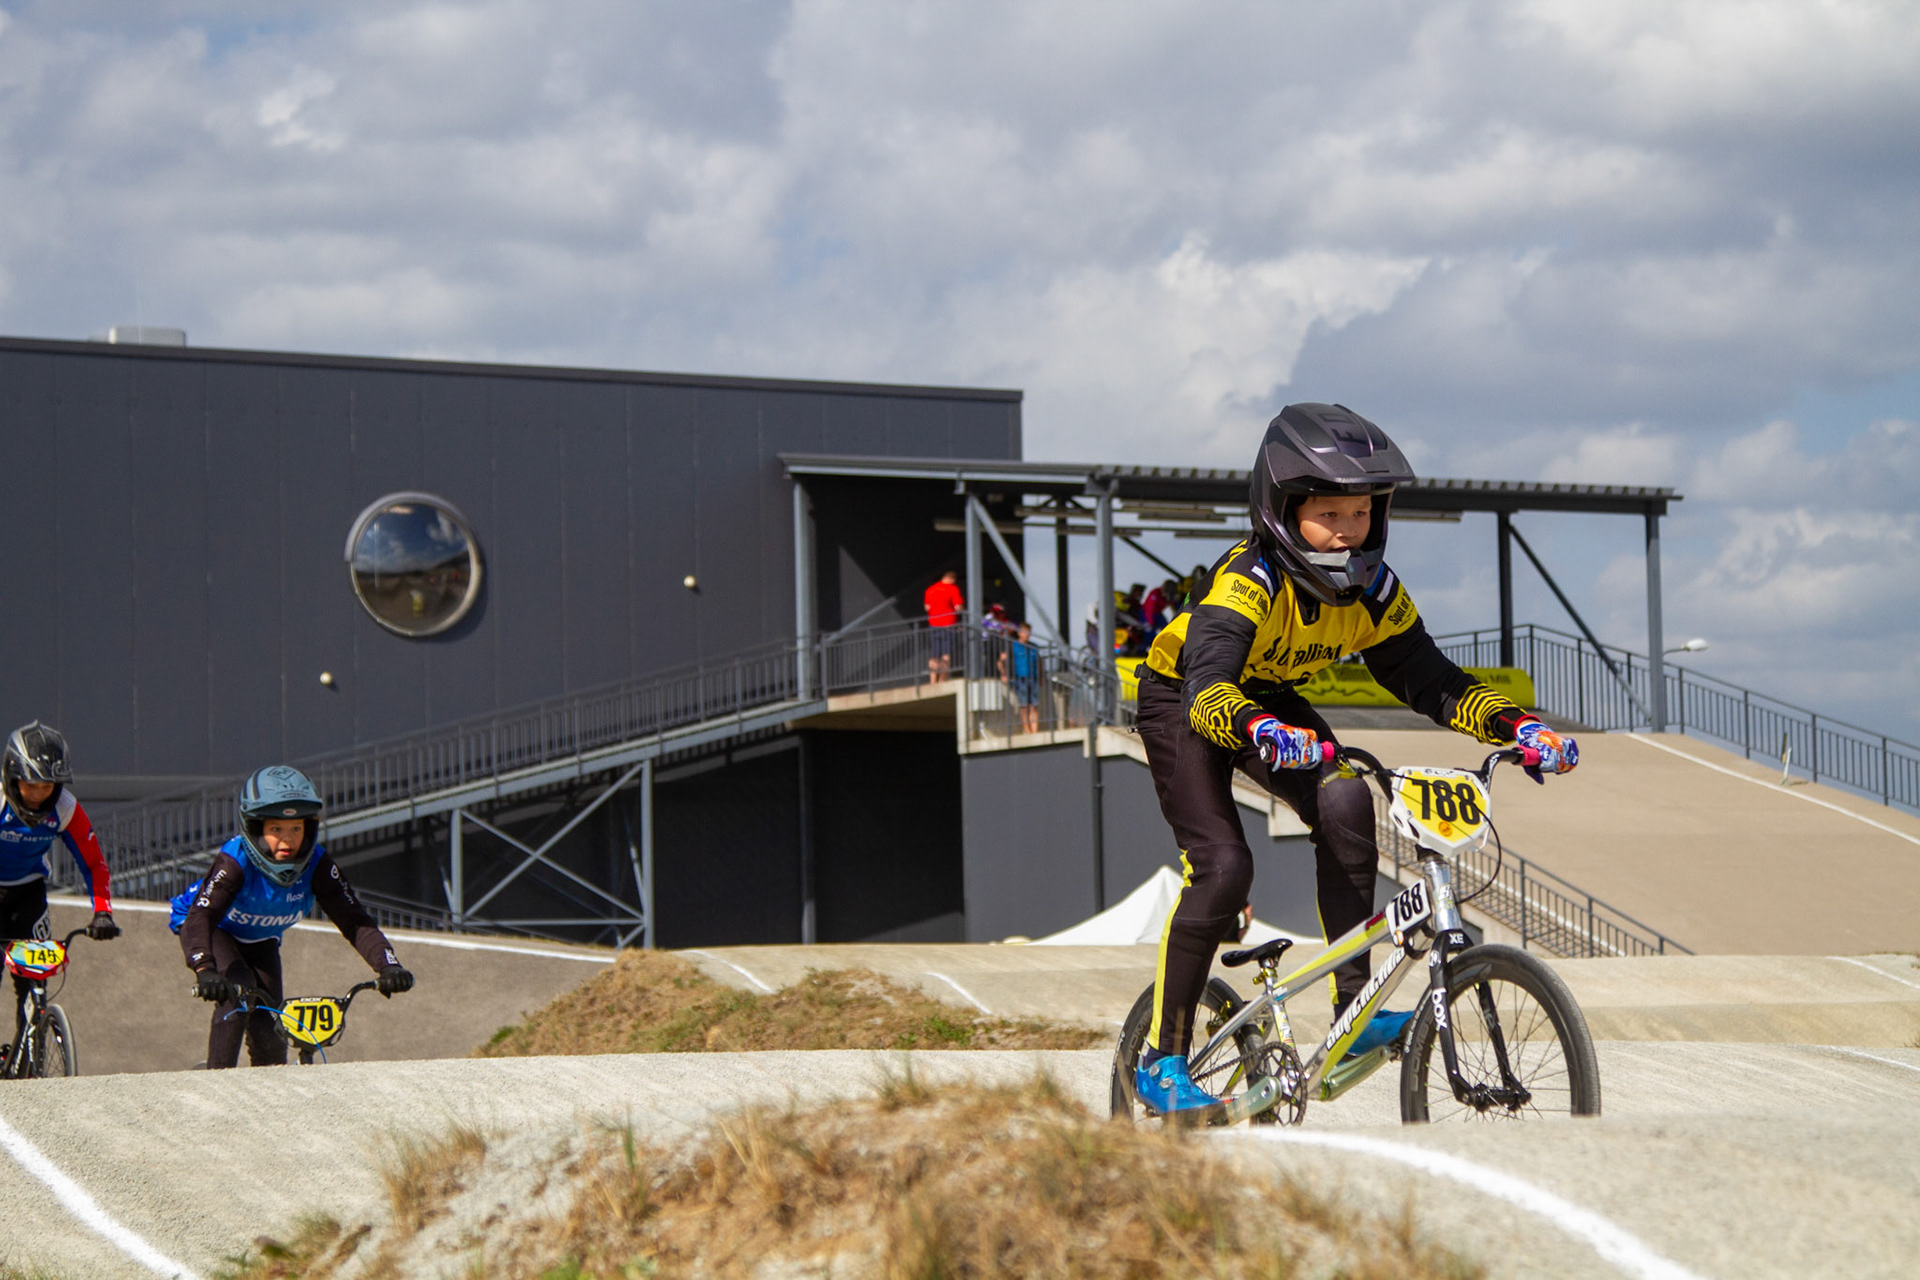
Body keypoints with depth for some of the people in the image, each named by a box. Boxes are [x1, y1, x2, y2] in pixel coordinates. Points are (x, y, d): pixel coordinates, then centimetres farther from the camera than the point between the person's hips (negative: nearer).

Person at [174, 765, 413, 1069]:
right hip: (216, 931, -4)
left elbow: (354, 921, -30)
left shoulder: (317, 866, -27)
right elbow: (200, 917, -49)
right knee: (238, 989, -31)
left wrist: (389, 965, -46)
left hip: (260, 941, 4)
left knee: (270, 1028, -10)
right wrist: (205, 971, -67)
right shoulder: (234, 862, -37)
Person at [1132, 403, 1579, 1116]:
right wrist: (1261, 731, -71)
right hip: (1181, 701, -5)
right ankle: (1161, 1060, -10)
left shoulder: (1371, 589, -17)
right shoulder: (1248, 581, -35)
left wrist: (1516, 726, -27)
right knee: (1221, 865, -21)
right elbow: (1207, 687, -50)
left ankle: (1354, 1010, -17)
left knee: (1345, 803, -23)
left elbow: (1428, 681, -11)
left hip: (1270, 701, 5)